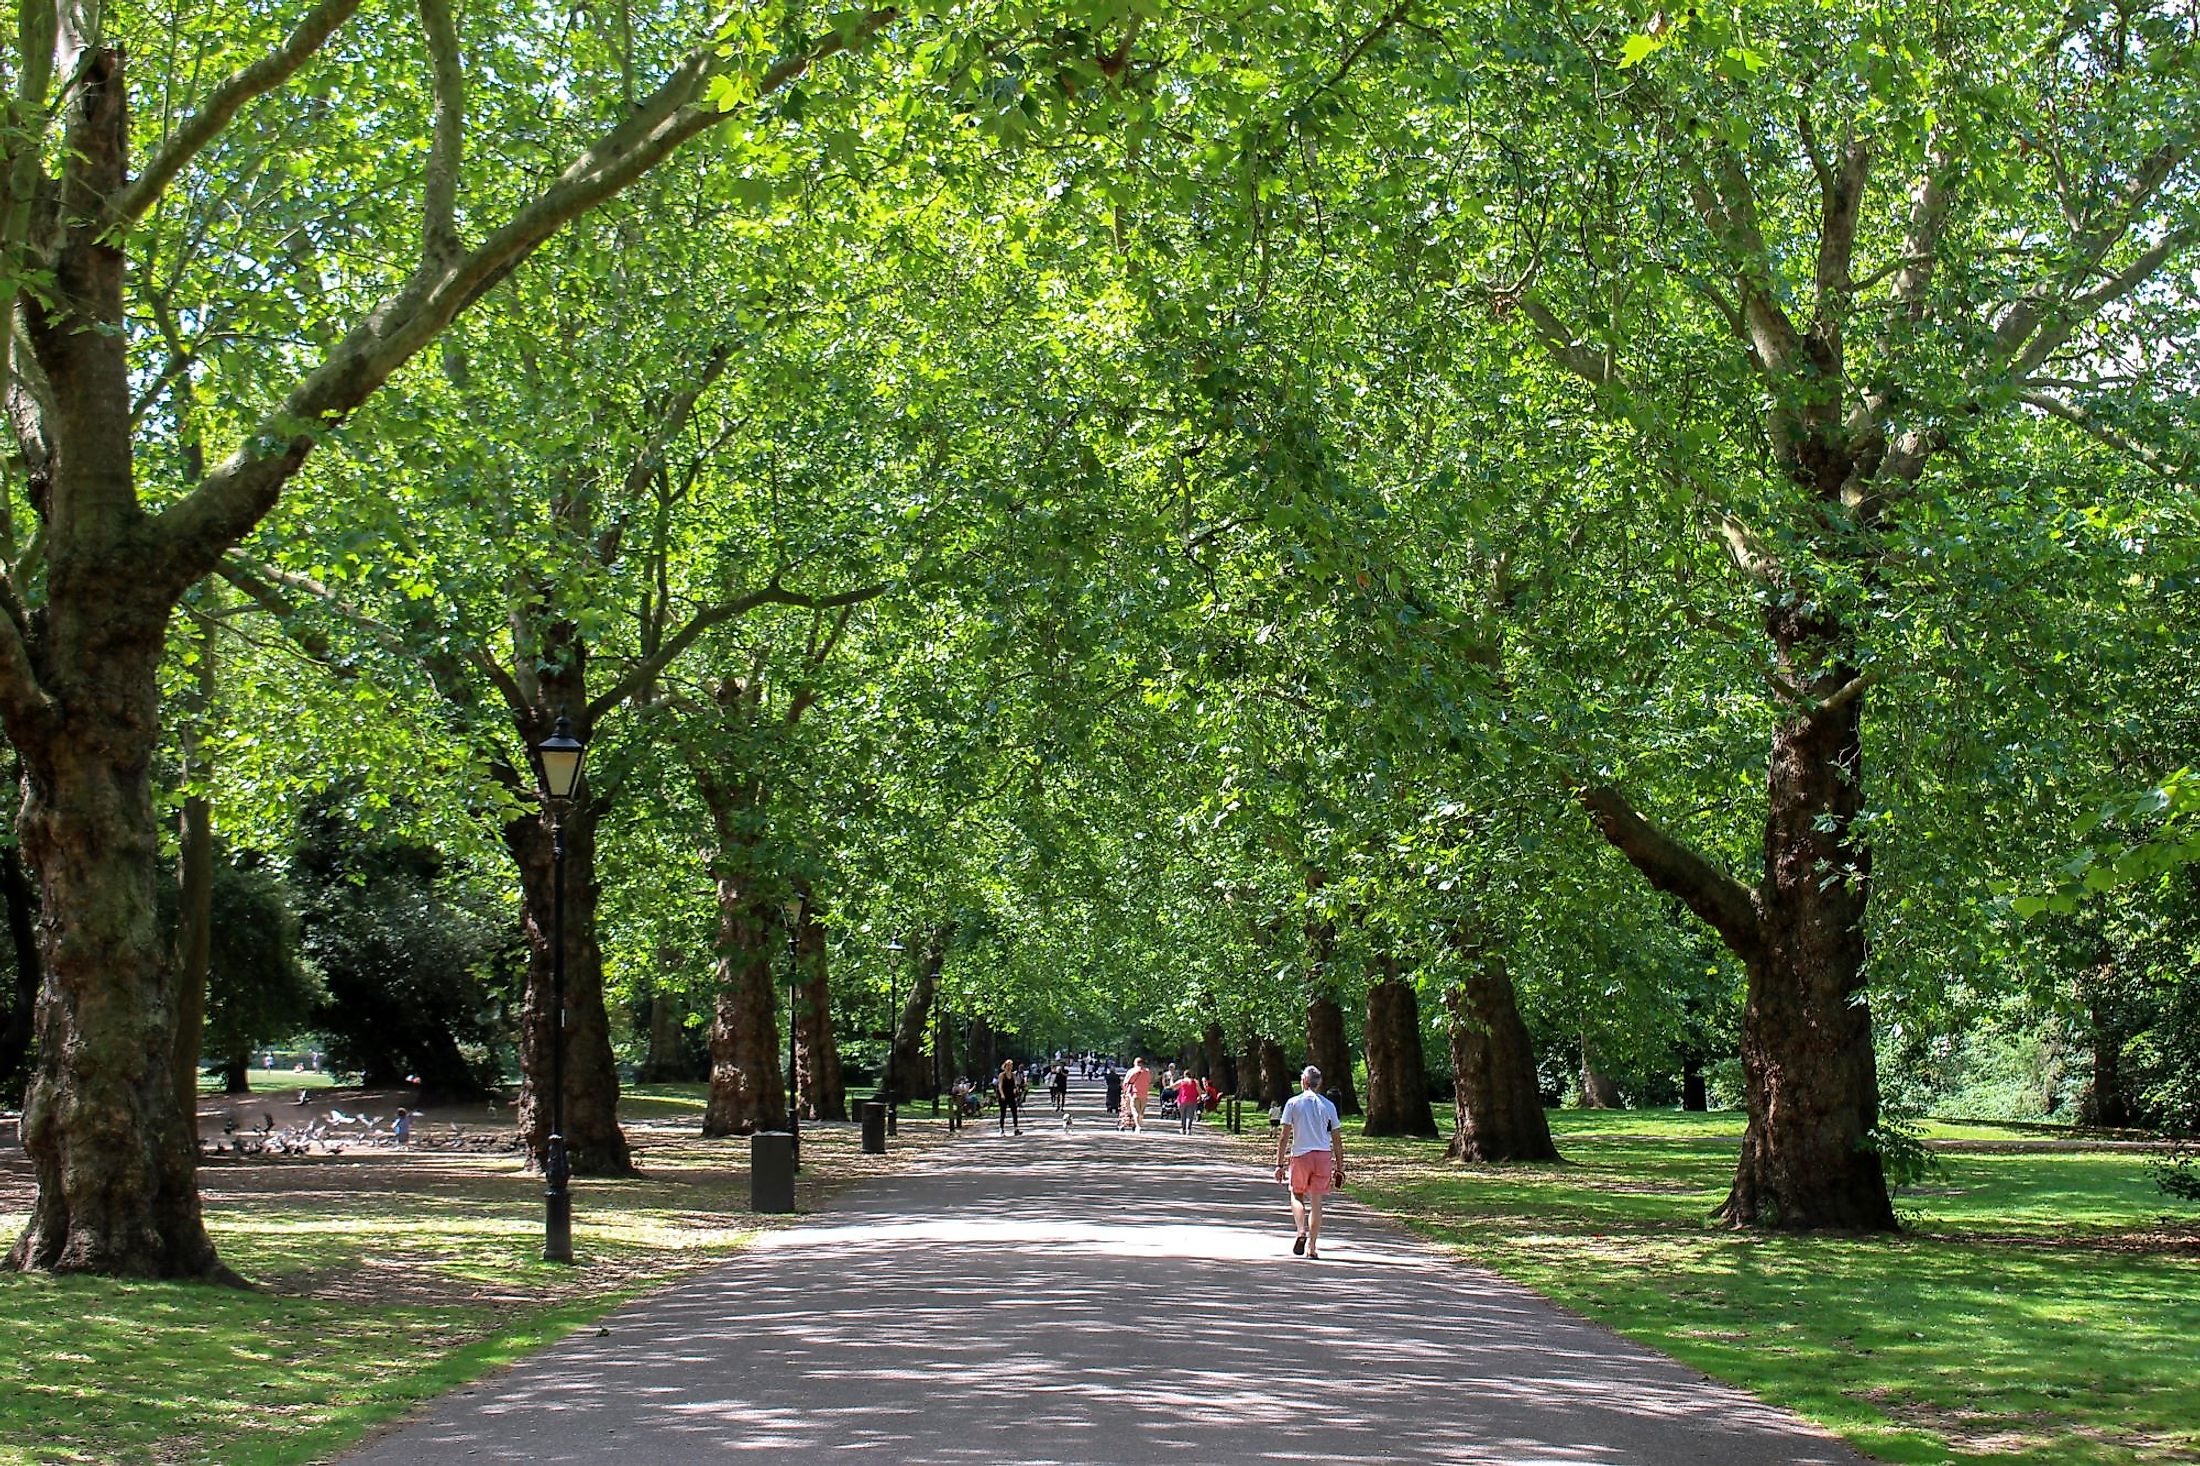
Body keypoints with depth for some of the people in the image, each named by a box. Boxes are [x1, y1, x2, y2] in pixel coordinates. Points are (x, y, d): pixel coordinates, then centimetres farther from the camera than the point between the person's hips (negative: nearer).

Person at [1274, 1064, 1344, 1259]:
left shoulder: (1293, 1103, 0)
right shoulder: (1328, 1105, 6)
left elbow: (1284, 1136, -3)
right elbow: (1337, 1140, 6)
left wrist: (1279, 1164, 0)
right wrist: (1340, 1168, 11)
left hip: (1300, 1155, -1)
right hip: (1324, 1156, 1)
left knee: (1297, 1195, 17)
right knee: (1316, 1201, 6)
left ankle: (1301, 1231, -6)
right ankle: (1312, 1247, 4)